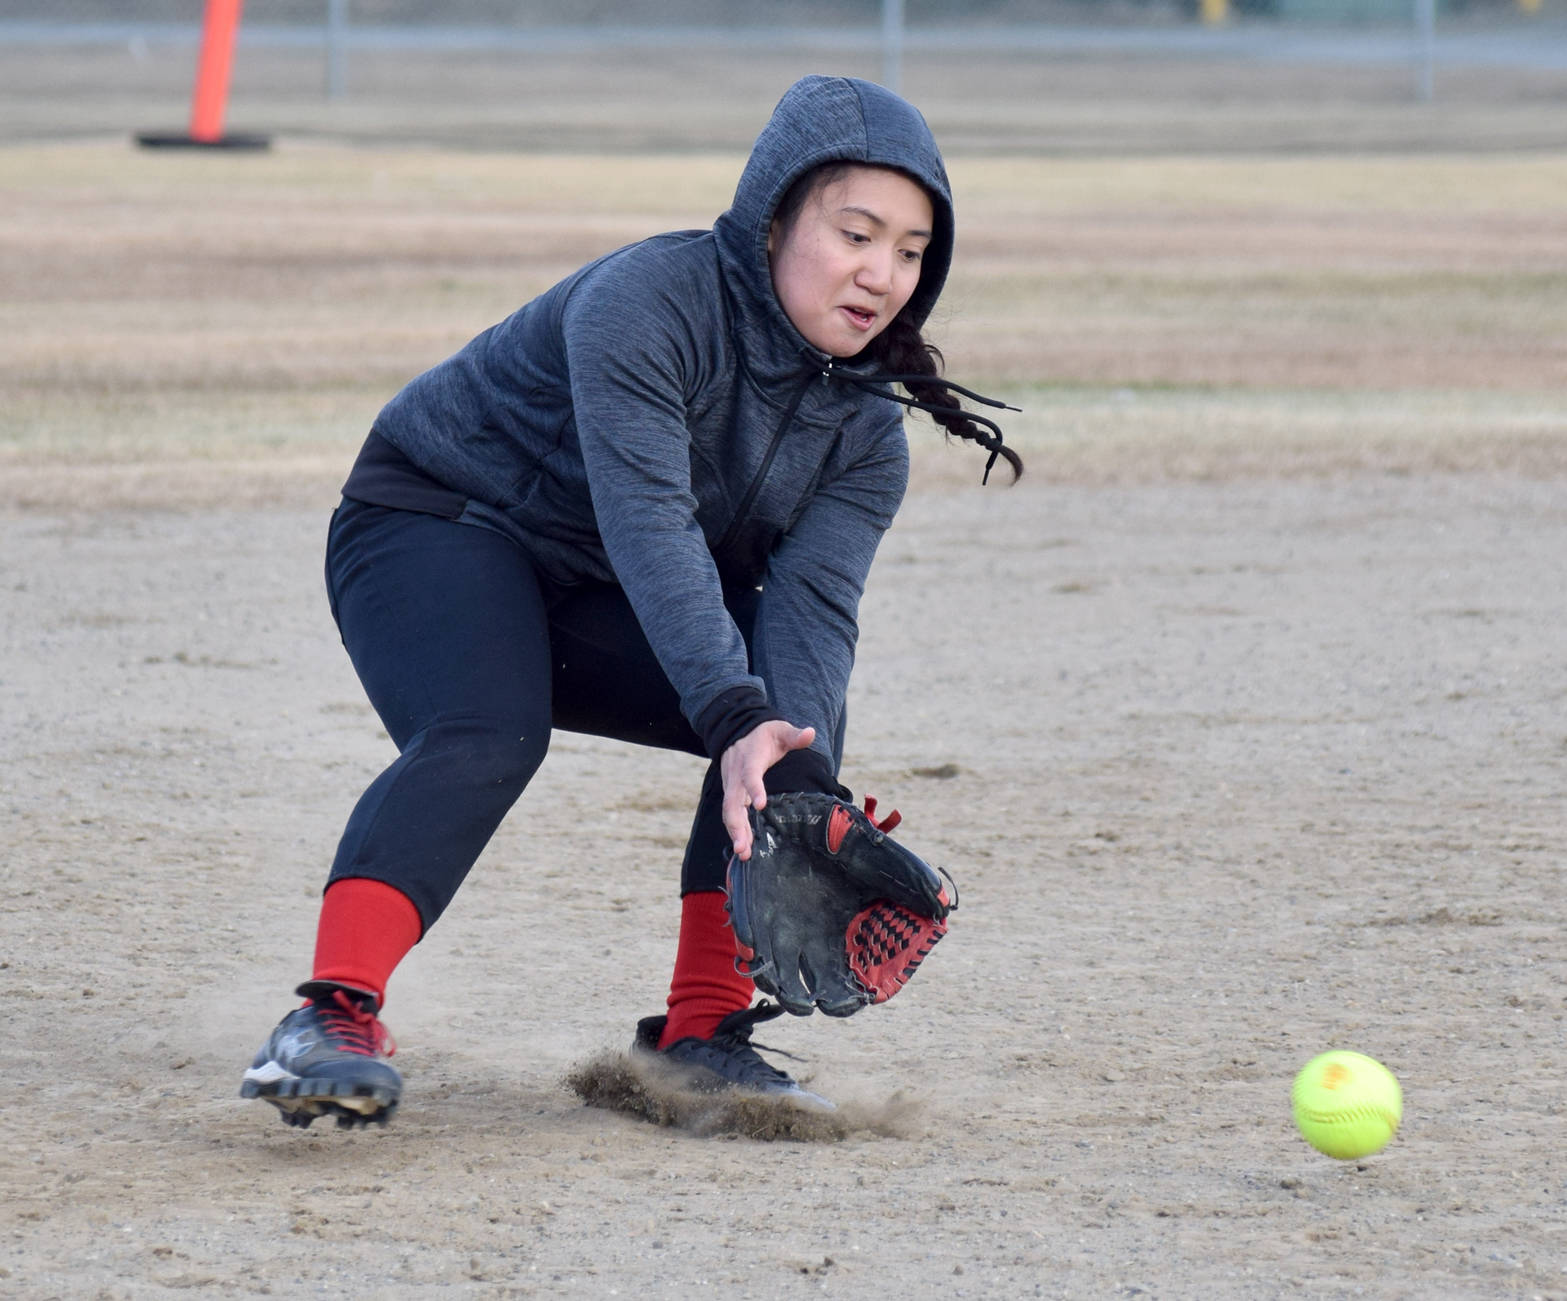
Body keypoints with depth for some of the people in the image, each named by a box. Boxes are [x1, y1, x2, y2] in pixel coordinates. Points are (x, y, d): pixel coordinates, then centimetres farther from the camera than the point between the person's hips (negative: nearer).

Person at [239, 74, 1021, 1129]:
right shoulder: (647, 303, -27)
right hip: (436, 520, -7)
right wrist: (736, 718, -49)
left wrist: (799, 785, -38)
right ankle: (336, 1017, -44)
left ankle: (702, 1032, -8)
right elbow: (649, 524, -38)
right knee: (485, 738, -34)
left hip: (598, 611, 7)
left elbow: (813, 601, -20)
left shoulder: (868, 429, -7)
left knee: (801, 712, -12)